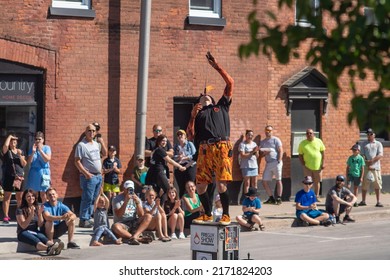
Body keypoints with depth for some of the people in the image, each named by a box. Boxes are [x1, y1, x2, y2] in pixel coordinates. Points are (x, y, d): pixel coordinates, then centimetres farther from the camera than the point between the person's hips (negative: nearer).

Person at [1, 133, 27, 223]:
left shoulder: (20, 151, 13)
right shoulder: (6, 151, 2)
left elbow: (24, 164, 7)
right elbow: (5, 145, -22)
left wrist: (20, 155, -8)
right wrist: (10, 136, -7)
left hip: (19, 176, 3)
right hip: (8, 176, -3)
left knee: (20, 197, 5)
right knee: (7, 197, -4)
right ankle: (6, 216, -4)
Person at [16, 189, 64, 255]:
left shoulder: (38, 208, 10)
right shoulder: (20, 210, -3)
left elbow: (40, 225, 4)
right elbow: (23, 226, -12)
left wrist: (40, 214, -12)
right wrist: (31, 215, -23)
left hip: (35, 232, 4)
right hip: (24, 232, -4)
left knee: (44, 238, -32)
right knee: (35, 240, -36)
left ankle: (55, 247, -64)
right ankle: (49, 248, -68)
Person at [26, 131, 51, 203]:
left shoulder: (46, 148, 2)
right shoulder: (32, 148, 9)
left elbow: (47, 159, -11)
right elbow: (29, 161, 1)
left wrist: (40, 150, -16)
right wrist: (33, 152, -12)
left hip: (44, 172, -3)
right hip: (34, 172, 3)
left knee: (43, 194, -3)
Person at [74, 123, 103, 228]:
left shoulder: (96, 144, 15)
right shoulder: (81, 145, -9)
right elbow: (77, 161, -13)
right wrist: (86, 173, -20)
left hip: (98, 176, 8)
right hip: (89, 176, -8)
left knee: (93, 199, 10)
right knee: (87, 199, -10)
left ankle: (88, 218, 16)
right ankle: (83, 220, -6)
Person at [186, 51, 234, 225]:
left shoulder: (221, 107, 23)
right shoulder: (198, 114, 25)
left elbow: (230, 83, 17)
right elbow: (190, 134, 12)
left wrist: (216, 66, 16)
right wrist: (192, 116, 2)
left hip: (222, 147, -3)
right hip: (205, 150, 3)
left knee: (221, 185, -12)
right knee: (201, 186, -1)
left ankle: (226, 216, 0)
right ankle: (207, 215, 16)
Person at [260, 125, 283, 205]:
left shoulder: (276, 140, 1)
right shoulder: (262, 142, 17)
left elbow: (280, 151, -6)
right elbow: (261, 154, 20)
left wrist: (279, 161, -17)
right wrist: (264, 153, -3)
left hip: (276, 162, -6)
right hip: (268, 164, 6)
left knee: (278, 180, -3)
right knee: (265, 182, 2)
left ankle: (279, 198, 0)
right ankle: (271, 198, 12)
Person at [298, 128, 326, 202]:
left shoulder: (319, 141, 1)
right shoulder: (302, 143, 0)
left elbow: (323, 152, 3)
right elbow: (300, 155, 3)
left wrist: (323, 163, -3)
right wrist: (303, 165, -7)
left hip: (318, 166, 1)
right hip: (307, 167, -1)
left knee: (317, 182, 9)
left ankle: (316, 196, 20)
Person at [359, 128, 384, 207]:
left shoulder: (378, 144, 10)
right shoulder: (364, 144, 12)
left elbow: (380, 155, -3)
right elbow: (362, 155, 3)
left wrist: (371, 161, -14)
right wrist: (368, 165, -9)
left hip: (376, 167, 0)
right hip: (366, 167, 1)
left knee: (377, 185, -2)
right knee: (364, 184, 1)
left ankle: (378, 202, 1)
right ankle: (363, 201, 8)